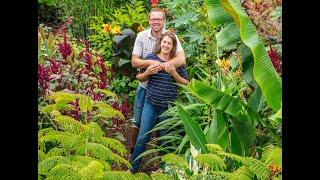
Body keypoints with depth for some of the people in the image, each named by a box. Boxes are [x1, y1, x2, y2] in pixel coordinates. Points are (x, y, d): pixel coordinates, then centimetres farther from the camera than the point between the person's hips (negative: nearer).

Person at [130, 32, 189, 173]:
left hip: (168, 107, -1)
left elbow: (186, 83, 1)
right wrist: (148, 72, -11)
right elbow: (140, 78, 9)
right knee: (142, 138, 6)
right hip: (150, 104, 1)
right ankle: (133, 168, 18)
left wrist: (174, 74, -14)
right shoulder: (151, 58, 0)